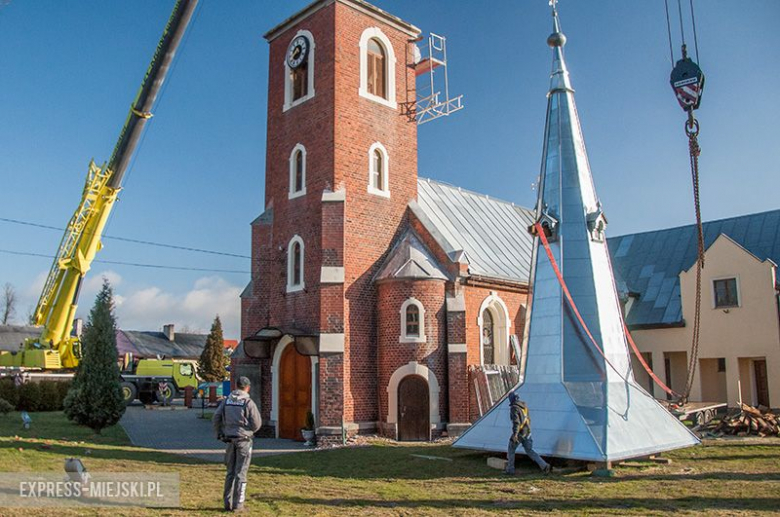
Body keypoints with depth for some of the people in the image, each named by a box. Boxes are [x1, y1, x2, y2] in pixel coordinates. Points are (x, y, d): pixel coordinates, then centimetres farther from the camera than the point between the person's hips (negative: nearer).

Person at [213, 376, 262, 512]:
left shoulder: (226, 401, 4)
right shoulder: (248, 402, -10)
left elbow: (216, 418, 3)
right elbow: (257, 423, -9)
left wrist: (219, 434, 14)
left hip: (230, 440, 5)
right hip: (244, 440, -4)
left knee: (230, 472, 14)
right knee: (241, 473, 1)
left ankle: (228, 503, 16)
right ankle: (238, 504, 4)